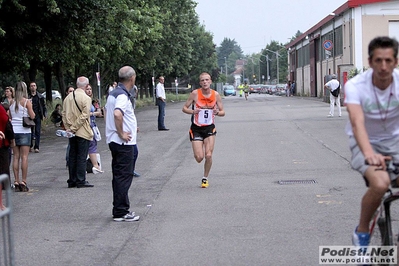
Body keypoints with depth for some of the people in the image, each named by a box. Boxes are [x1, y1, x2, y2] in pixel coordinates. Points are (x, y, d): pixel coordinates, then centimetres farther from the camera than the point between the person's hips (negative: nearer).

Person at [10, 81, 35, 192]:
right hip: (24, 131, -4)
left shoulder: (12, 103, 6)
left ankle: (16, 181, 6)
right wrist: (30, 107, 9)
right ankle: (23, 182, -5)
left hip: (14, 131, 4)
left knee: (16, 157, 6)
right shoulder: (26, 102, -7)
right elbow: (32, 116, -7)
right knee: (24, 157, -3)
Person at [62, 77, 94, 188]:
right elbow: (84, 116, -16)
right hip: (83, 132, -6)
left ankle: (72, 180, 14)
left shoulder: (68, 97, 7)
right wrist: (73, 128, -12)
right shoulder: (86, 98, -11)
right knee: (82, 157, -2)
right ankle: (81, 181, -1)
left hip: (72, 133, 6)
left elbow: (64, 113, 6)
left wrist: (68, 128, 4)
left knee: (72, 156, 11)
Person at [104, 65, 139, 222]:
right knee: (123, 177, -5)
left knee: (119, 176, 16)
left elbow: (107, 111, 27)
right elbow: (117, 114, -35)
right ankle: (120, 213, -1)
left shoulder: (114, 93, 12)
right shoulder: (123, 95, -19)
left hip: (114, 141, 10)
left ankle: (121, 209, 24)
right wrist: (121, 133, -24)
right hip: (124, 143, -10)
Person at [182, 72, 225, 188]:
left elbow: (222, 112, 4)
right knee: (199, 158, -7)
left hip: (209, 128, 1)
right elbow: (184, 108, -2)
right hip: (196, 128, -1)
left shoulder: (216, 95, -4)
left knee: (208, 155, -10)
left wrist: (217, 112, -19)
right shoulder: (195, 93, -9)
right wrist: (193, 111, -22)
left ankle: (205, 178, 12)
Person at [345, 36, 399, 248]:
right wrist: (369, 153, -58)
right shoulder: (355, 86, -23)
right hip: (365, 142, -3)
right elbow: (357, 122, -39)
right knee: (380, 183, -31)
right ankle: (361, 231, -4)